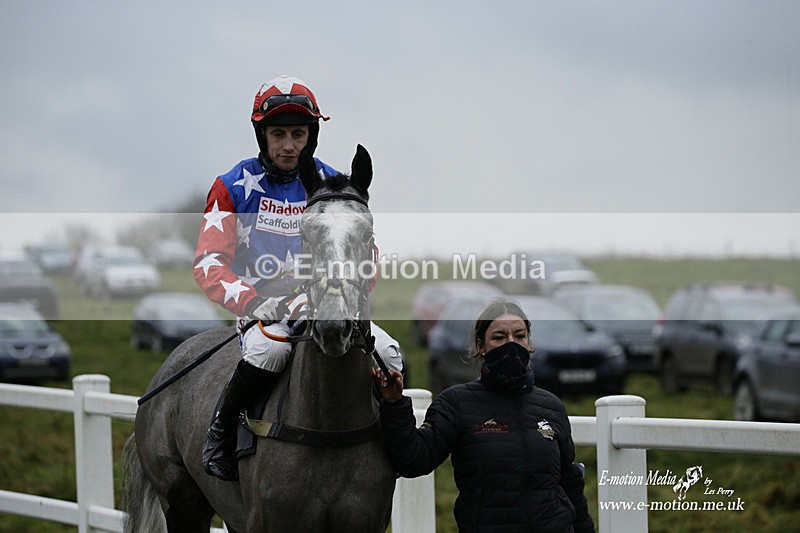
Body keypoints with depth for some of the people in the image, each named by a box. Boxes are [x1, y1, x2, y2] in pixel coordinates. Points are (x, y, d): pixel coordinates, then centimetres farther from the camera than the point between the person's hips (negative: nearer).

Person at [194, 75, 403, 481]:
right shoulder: (235, 187, 2)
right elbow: (208, 264, -5)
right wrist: (255, 302, -23)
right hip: (262, 308, -3)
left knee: (388, 354, -22)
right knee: (270, 348, -38)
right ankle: (221, 429, -11)